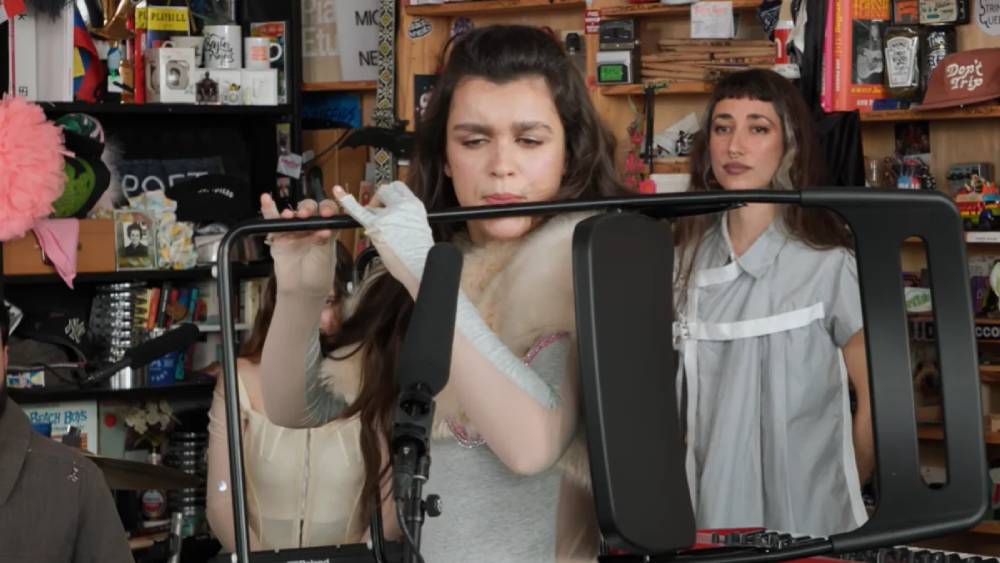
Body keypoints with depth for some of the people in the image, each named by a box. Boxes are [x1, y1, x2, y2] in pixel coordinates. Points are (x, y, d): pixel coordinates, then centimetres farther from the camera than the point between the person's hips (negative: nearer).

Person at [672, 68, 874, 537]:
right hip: (712, 516, 4)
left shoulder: (829, 265, -12)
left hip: (806, 521, -4)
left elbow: (878, 400, -6)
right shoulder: (684, 259, 2)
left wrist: (838, 493, 1)